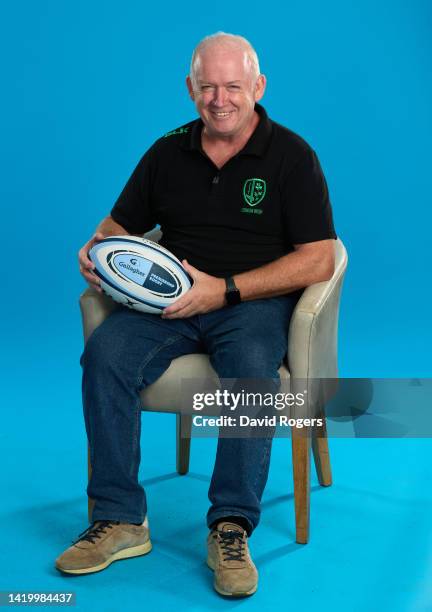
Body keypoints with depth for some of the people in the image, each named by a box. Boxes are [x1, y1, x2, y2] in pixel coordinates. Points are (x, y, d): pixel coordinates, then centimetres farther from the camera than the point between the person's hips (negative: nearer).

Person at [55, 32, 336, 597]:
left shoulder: (291, 156, -1)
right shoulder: (167, 154, 12)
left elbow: (318, 260, -9)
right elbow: (120, 225, 20)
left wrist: (224, 290, -17)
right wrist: (93, 250, -6)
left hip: (254, 301, -3)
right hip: (170, 300, 4)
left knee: (252, 367, -36)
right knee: (105, 352, -25)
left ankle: (231, 529, -23)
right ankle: (119, 520, -17)